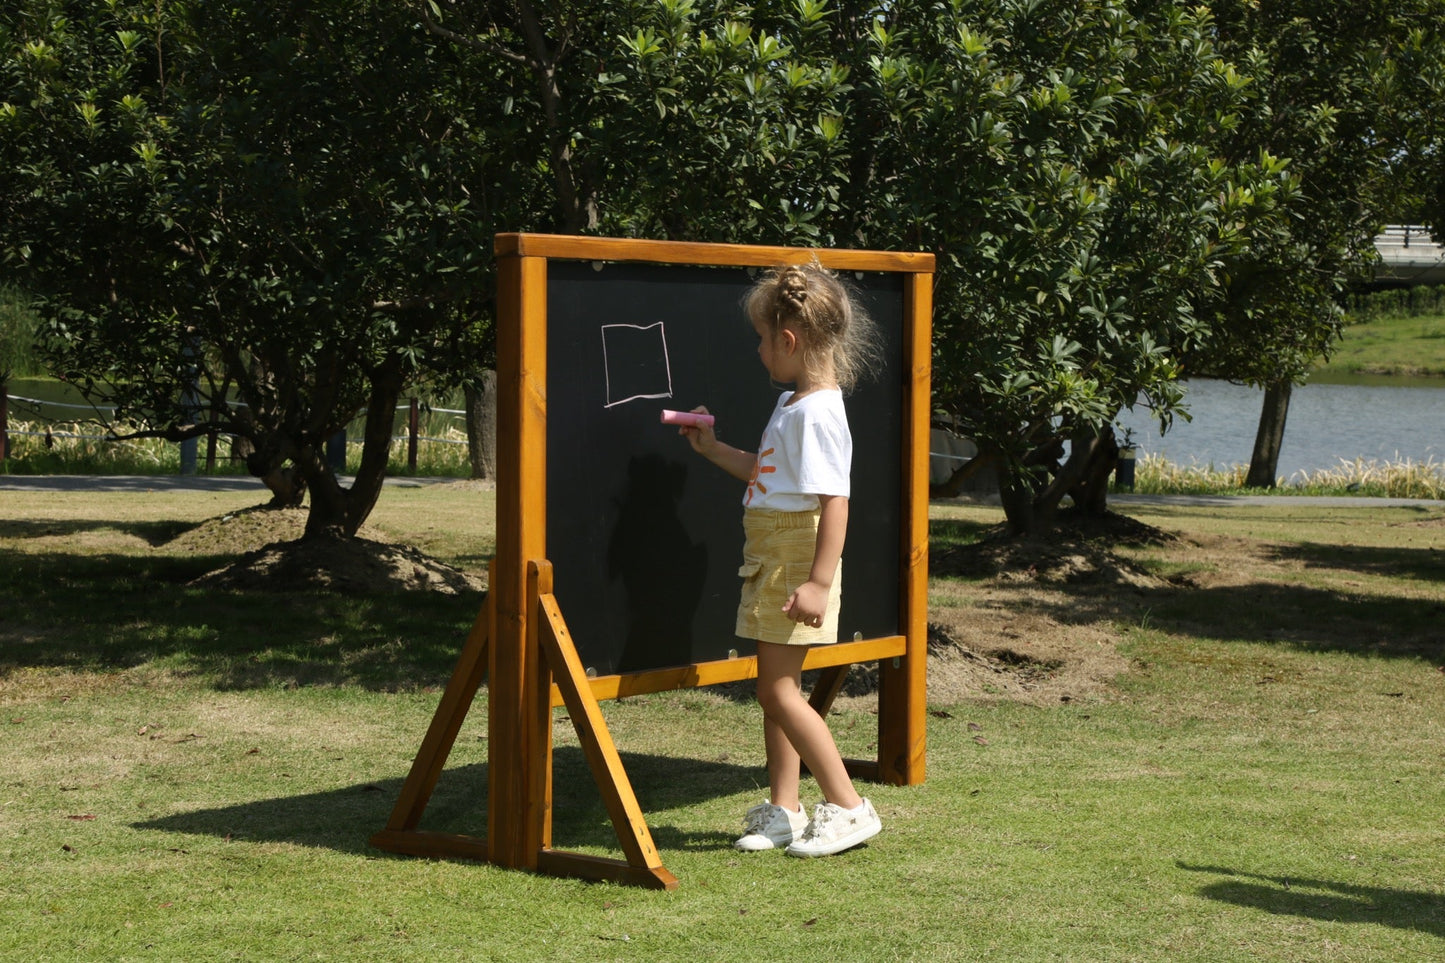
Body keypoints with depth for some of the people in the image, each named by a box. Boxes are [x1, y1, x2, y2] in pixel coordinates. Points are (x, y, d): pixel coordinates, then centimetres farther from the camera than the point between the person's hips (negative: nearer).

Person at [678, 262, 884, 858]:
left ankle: (848, 807, 0)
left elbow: (835, 501, -24)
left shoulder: (817, 413, -19)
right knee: (777, 688, 13)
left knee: (778, 690, -7)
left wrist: (820, 582, -27)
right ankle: (783, 809, 21)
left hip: (799, 559, -10)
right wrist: (713, 450, 25)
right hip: (771, 558, 10)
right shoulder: (792, 404, 13)